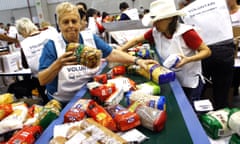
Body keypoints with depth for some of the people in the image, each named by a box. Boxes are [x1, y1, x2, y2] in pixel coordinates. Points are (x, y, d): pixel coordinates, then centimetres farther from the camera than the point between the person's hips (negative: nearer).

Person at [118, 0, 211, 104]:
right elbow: (136, 41, 1)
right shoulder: (155, 32, -9)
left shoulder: (186, 33, -25)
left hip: (190, 83, -5)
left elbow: (207, 51, -18)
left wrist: (187, 60, -35)